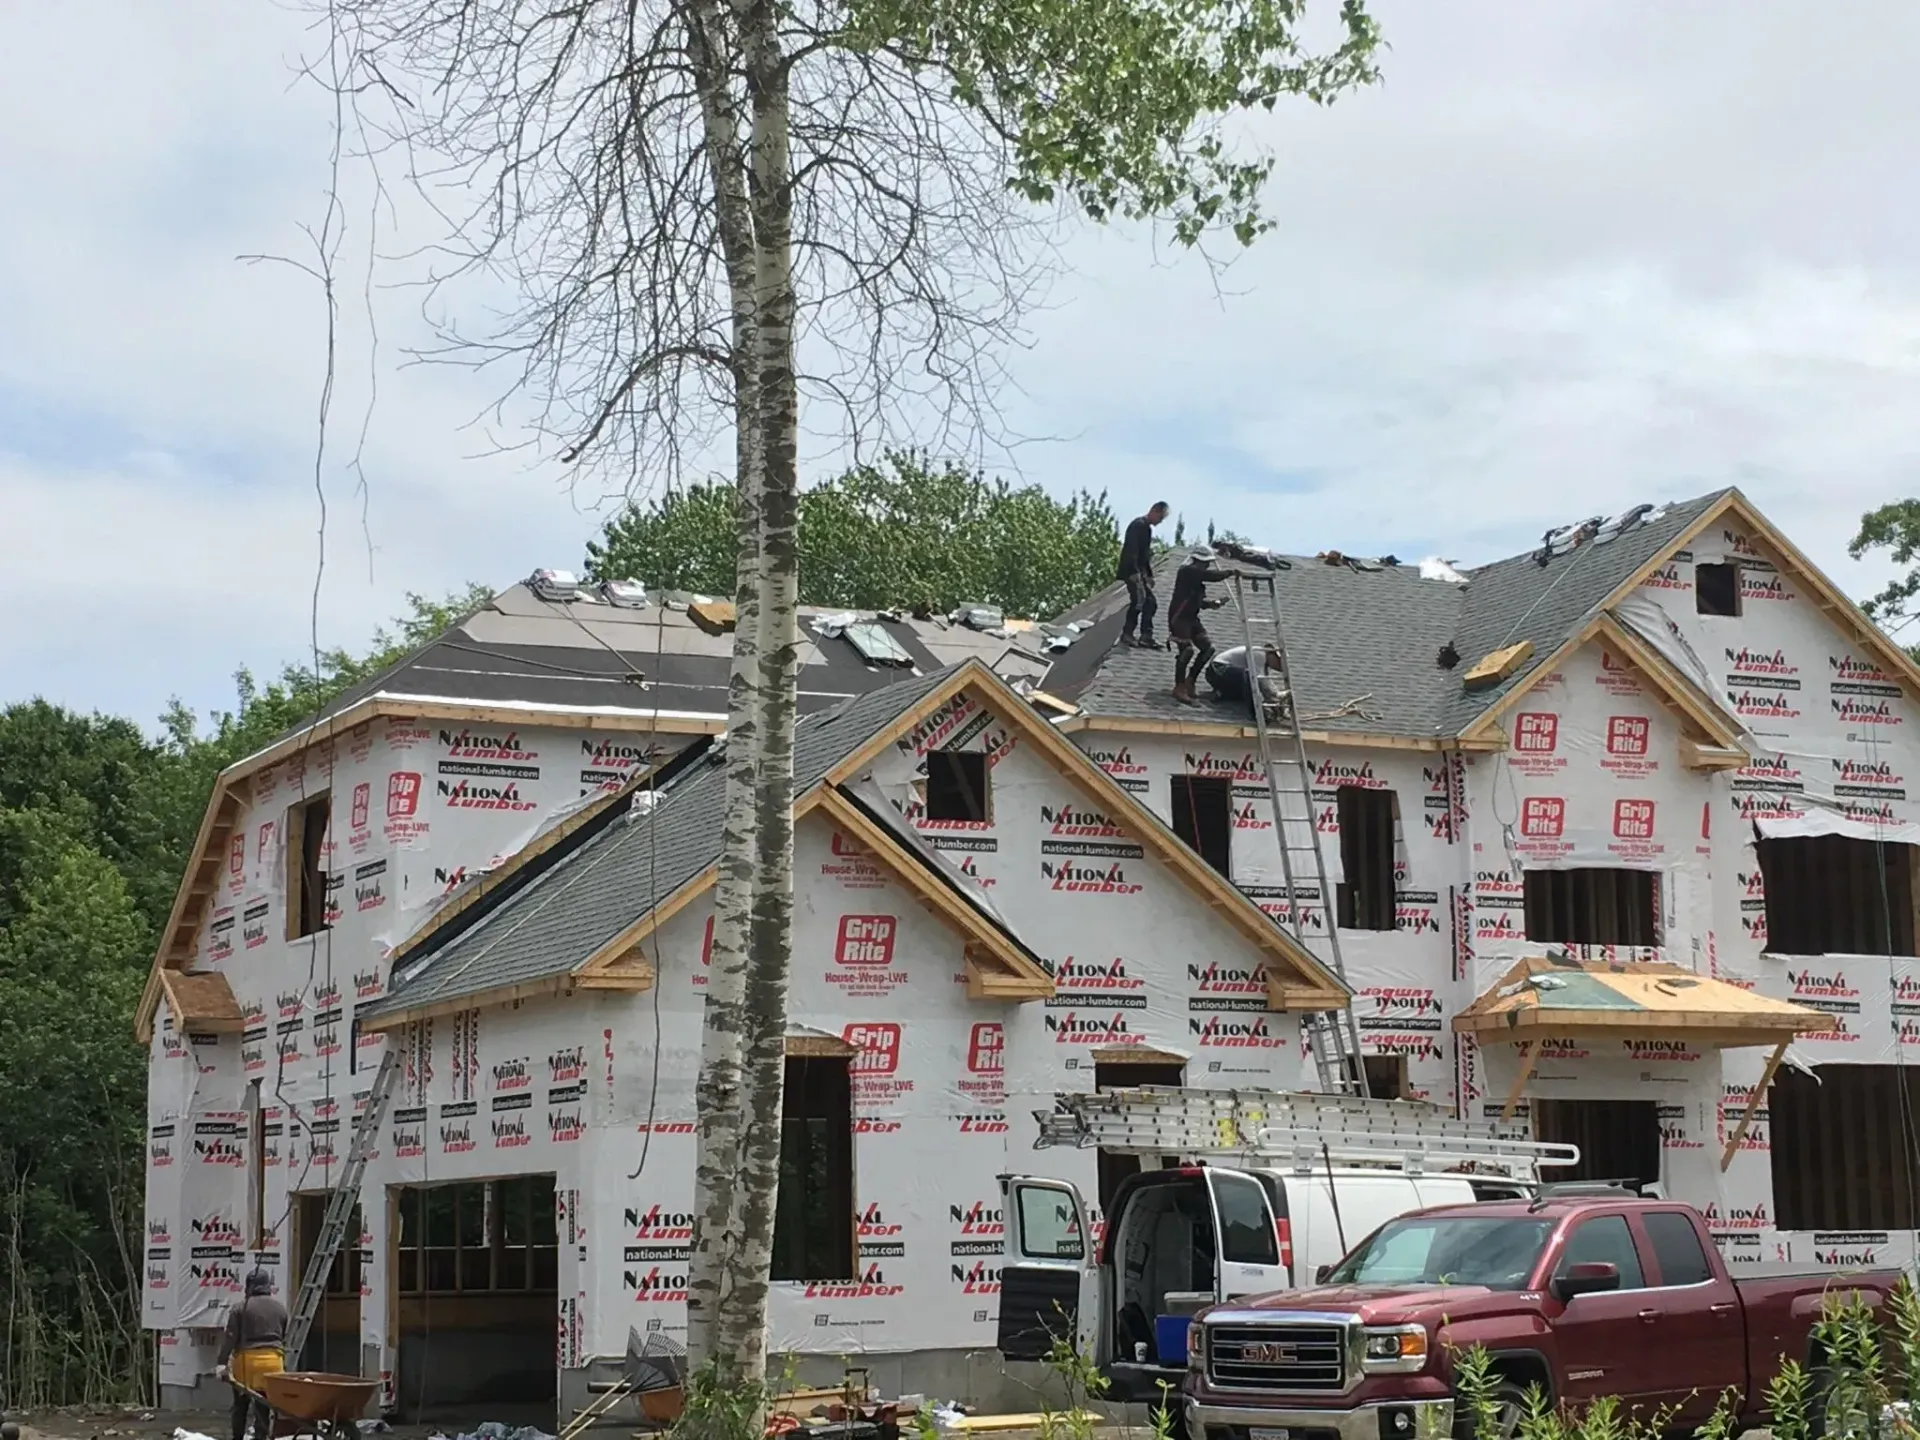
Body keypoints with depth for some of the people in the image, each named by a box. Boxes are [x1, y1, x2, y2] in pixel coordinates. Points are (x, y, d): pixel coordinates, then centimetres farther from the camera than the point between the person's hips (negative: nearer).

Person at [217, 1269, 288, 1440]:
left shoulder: (241, 1308, -1)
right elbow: (284, 1338, 15)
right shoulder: (280, 1308, 10)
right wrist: (283, 1364, 23)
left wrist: (222, 1362, -5)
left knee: (241, 1404, 11)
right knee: (264, 1405, 3)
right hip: (273, 1360, 2)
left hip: (246, 1360, -2)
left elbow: (230, 1337, -6)